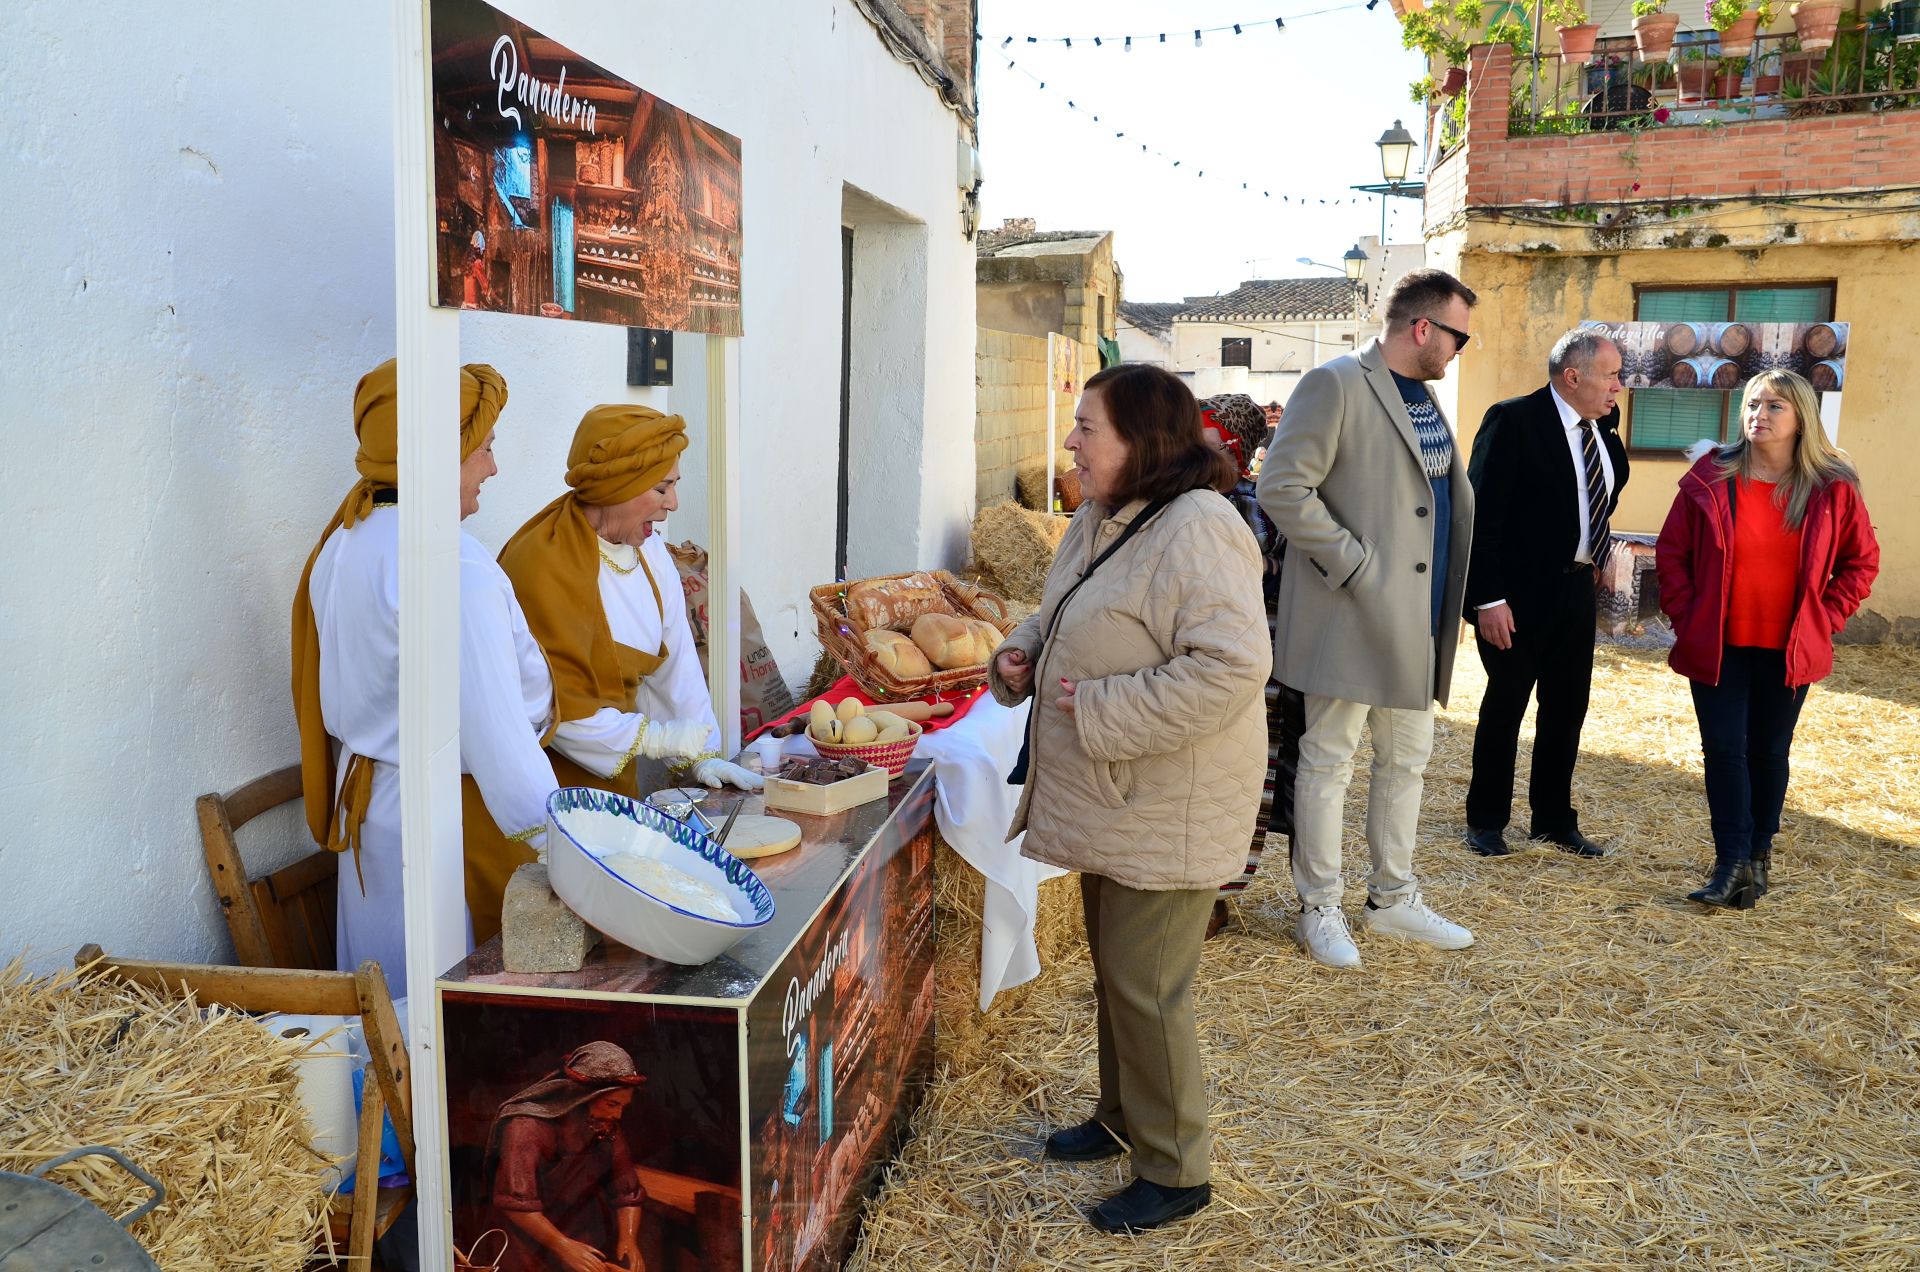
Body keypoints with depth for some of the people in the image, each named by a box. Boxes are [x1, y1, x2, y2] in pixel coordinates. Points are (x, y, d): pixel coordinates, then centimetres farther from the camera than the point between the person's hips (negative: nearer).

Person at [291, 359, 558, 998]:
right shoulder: (453, 566, -22)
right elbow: (497, 733, -26)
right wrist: (563, 845, -24)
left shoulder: (344, 543, 7)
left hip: (362, 796, 9)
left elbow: (337, 699, 15)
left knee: (388, 1002, 20)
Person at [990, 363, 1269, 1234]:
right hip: (1111, 802, 10)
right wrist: (1023, 653, 2)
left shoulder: (1196, 533, -23)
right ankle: (1123, 1117, 42)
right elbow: (1065, 619, 24)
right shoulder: (1100, 521, 8)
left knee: (1145, 989, 1)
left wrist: (1100, 710, -27)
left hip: (1167, 815, -9)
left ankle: (1173, 1170, 20)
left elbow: (1230, 667, -31)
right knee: (1113, 969, 22)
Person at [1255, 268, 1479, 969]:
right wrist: (1351, 565, -19)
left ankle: (1393, 897, 30)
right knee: (1330, 762, 3)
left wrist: (1449, 602, 12)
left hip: (1415, 618, 9)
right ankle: (1319, 910, 15)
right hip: (1349, 615, -9)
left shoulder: (1425, 397, 15)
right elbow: (1282, 489, -18)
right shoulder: (1336, 384, -11)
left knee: (1407, 759, 16)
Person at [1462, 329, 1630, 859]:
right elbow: (1481, 513, -17)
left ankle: (1554, 821, 27)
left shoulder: (1601, 428, 8)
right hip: (1518, 595, -7)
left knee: (1568, 709, 13)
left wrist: (1609, 422, 5)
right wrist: (1488, 598, -20)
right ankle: (1486, 820, 21)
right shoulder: (1513, 420, -14)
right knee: (1505, 707, 6)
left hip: (1576, 591, 7)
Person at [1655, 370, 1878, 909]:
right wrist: (1687, 617, -3)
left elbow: (1861, 561, 8)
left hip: (1789, 650, 1)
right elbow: (1671, 552, 3)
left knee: (1769, 751, 10)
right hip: (1718, 646, 0)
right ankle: (1733, 864, 1)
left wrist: (1824, 618, -1)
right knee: (1724, 748, -3)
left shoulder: (1832, 488, -2)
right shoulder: (1711, 479, -3)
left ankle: (1759, 854, 25)